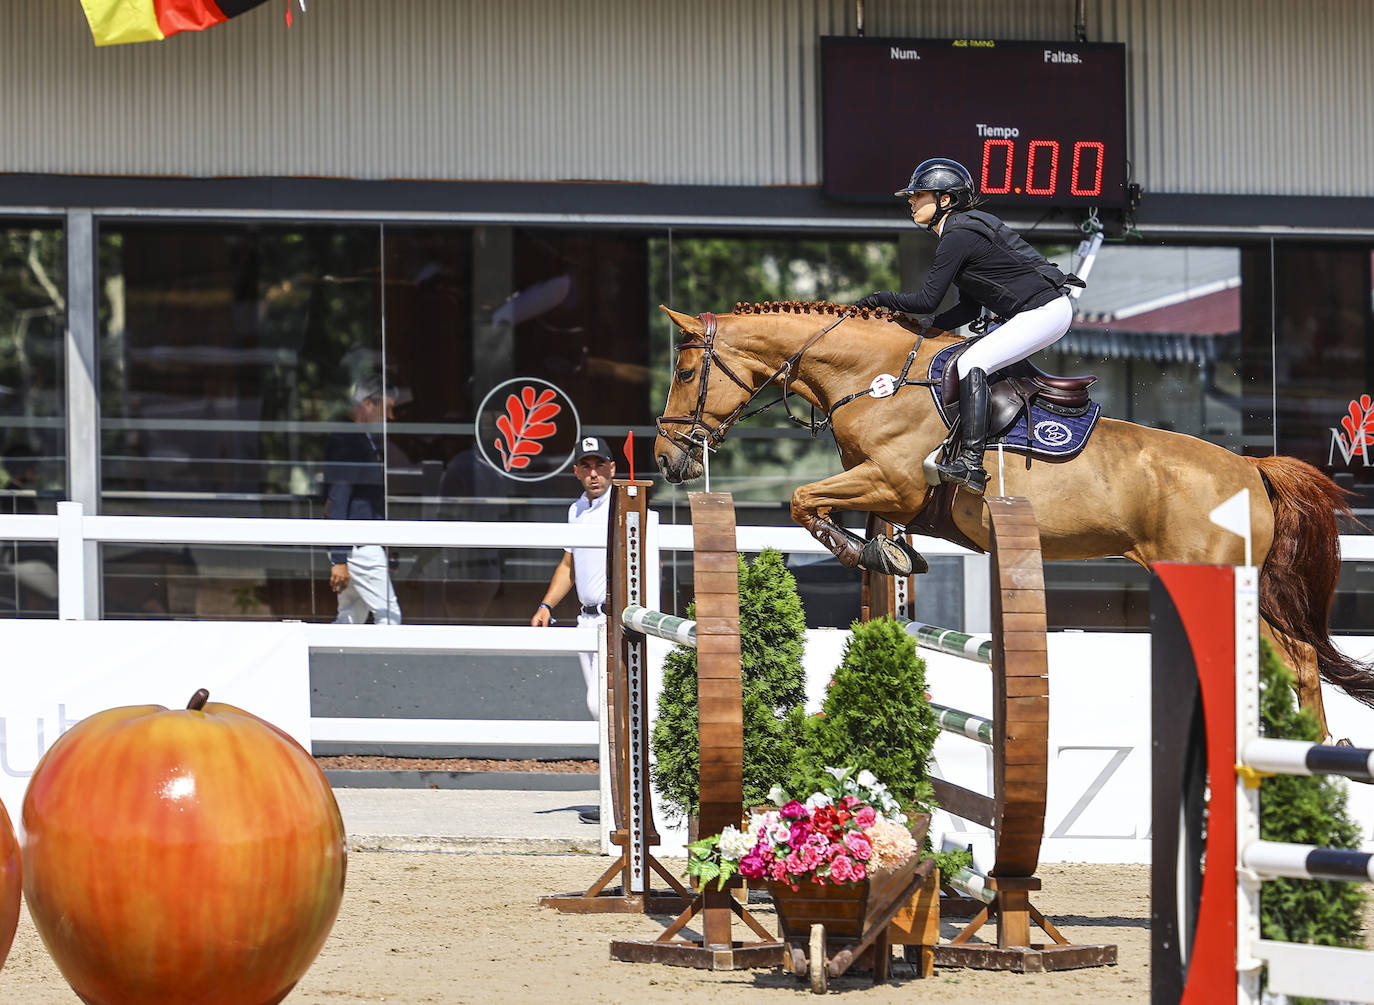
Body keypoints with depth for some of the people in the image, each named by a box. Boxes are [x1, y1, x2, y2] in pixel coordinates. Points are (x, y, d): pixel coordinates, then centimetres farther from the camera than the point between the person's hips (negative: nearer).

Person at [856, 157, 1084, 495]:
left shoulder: (958, 237, -15)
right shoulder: (965, 229, 16)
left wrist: (880, 299, -3)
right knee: (971, 360, 17)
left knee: (971, 363, -22)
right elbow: (970, 309, 18)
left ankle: (971, 464, -31)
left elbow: (927, 300, -17)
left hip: (1045, 311, -11)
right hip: (1036, 313, 11)